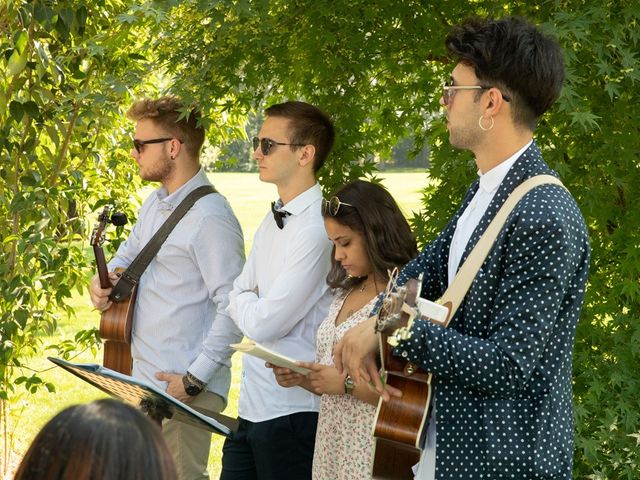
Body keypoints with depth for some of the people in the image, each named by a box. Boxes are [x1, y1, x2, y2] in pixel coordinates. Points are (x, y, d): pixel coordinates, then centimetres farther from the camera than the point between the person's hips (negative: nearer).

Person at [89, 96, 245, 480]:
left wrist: (195, 380, -21)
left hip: (186, 389, -9)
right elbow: (129, 254, 26)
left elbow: (233, 309, -21)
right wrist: (104, 281, 3)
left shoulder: (211, 217, -18)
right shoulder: (155, 204, 10)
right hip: (144, 376, 9)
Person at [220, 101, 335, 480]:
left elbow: (263, 323, -17)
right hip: (252, 406, 9)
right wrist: (253, 302, -3)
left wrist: (245, 301, 2)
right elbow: (237, 296, 16)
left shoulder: (317, 231, -19)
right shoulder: (273, 222, 11)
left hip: (292, 415, -9)